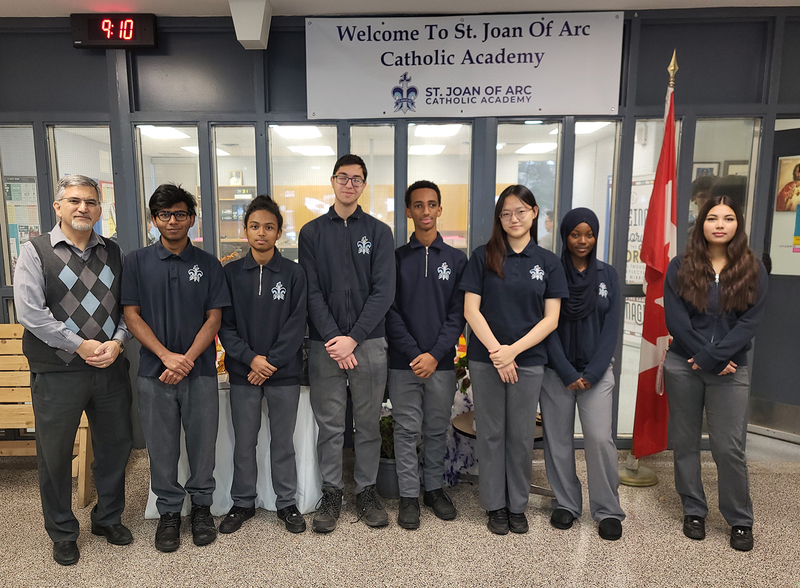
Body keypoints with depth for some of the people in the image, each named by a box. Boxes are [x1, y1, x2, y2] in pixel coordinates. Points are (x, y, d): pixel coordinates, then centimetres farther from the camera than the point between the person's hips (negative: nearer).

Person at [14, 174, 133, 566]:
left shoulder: (112, 253, 8)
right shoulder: (36, 251, -3)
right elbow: (29, 312, -13)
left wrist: (116, 342, -10)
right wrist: (81, 346, -15)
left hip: (110, 368, 4)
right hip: (57, 372, -3)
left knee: (115, 445, 15)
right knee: (55, 454, 10)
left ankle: (108, 518, 37)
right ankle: (62, 533, 32)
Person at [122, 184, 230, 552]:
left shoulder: (208, 264, 4)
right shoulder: (137, 262, 4)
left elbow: (214, 318, 0)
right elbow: (132, 315, -1)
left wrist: (188, 359, -13)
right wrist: (167, 356, -12)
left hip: (200, 370, 0)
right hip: (154, 370, 0)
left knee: (202, 441, 8)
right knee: (161, 446, 9)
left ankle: (201, 506, 27)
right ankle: (169, 512, 26)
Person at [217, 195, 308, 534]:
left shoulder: (294, 273, -2)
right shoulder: (231, 273, 2)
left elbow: (296, 325, -6)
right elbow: (225, 325, -1)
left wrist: (271, 362, -13)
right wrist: (250, 358, -13)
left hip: (284, 373, -1)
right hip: (242, 372, 1)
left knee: (283, 442, 11)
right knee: (244, 443, 12)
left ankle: (287, 503, 27)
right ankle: (243, 503, 30)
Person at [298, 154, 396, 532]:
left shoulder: (378, 232, 5)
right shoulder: (312, 232, 7)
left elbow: (383, 292, -4)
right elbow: (312, 292, -1)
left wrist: (353, 338, -13)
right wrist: (333, 338, -12)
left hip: (369, 343, 0)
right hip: (325, 344, 0)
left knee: (369, 423, 10)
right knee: (329, 424, 8)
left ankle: (366, 490, 26)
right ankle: (331, 492, 24)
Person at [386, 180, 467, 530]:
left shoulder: (456, 260, 5)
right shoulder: (396, 258, 3)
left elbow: (457, 314, 0)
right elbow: (390, 312, -3)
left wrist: (435, 354, -11)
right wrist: (413, 354, -12)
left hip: (441, 362, 1)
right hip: (403, 362, -1)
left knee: (437, 430, 12)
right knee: (406, 430, 6)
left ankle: (435, 488, 29)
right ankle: (409, 495, 19)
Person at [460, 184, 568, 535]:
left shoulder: (548, 262, 4)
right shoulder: (484, 256, 0)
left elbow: (551, 319, -1)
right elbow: (471, 310, -4)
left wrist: (514, 350, -12)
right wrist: (496, 351, -13)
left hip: (529, 360, 1)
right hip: (485, 360, -1)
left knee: (521, 436, 10)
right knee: (491, 433, 8)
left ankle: (517, 506, 27)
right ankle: (495, 505, 24)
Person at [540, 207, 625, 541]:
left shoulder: (607, 275, 5)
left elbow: (611, 328, 1)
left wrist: (592, 373, -8)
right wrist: (568, 374, -10)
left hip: (596, 371, 1)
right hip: (557, 371, 0)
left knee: (600, 438, -5)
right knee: (558, 439, 6)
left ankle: (608, 510, 12)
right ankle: (565, 504, 23)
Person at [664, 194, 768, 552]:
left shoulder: (753, 270, 3)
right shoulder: (681, 266, 2)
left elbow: (750, 321, -6)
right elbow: (674, 317, -5)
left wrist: (713, 357, -15)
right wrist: (700, 356, -11)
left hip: (729, 370, -1)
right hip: (683, 365, 1)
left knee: (729, 447, 0)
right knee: (685, 442, 9)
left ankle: (741, 520, 19)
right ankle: (693, 511, 25)